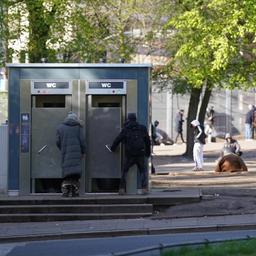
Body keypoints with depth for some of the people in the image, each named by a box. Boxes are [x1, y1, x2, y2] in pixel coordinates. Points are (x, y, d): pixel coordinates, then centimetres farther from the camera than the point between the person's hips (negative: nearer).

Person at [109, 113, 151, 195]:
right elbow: (147, 141, 14)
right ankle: (144, 188, -2)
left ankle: (122, 188, 3)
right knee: (143, 171, 12)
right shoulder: (142, 128, 7)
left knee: (124, 171, 11)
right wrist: (148, 152, 25)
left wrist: (112, 148, 21)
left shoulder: (125, 129, 1)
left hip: (129, 155, -1)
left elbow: (117, 139, 4)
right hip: (140, 154, 1)